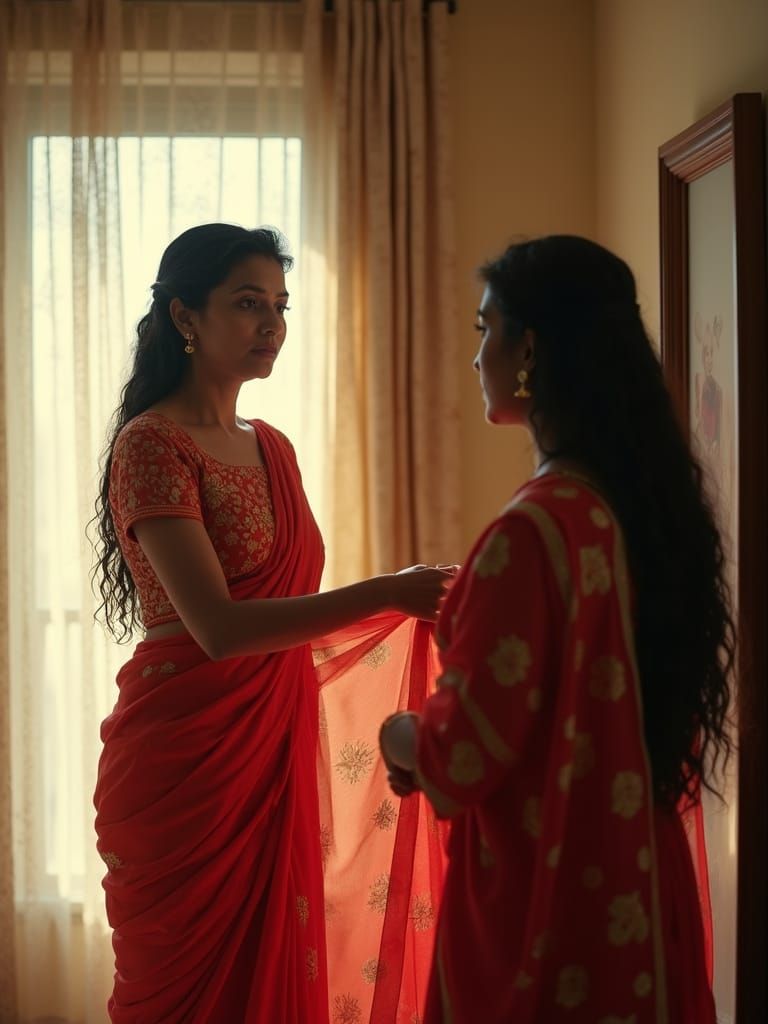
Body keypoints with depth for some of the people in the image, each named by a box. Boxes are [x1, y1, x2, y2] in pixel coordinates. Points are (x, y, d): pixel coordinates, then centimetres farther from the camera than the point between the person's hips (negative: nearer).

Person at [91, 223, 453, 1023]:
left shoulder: (272, 448, 12)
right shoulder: (151, 444, -12)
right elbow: (218, 626, -23)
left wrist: (412, 600, 5)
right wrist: (385, 592, -28)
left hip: (275, 747, 7)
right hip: (185, 755, -7)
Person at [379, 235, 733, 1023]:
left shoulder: (534, 530, -24)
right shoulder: (658, 499, 1)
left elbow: (458, 757, -20)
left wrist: (397, 735, 1)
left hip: (543, 897, -8)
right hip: (634, 888, 8)